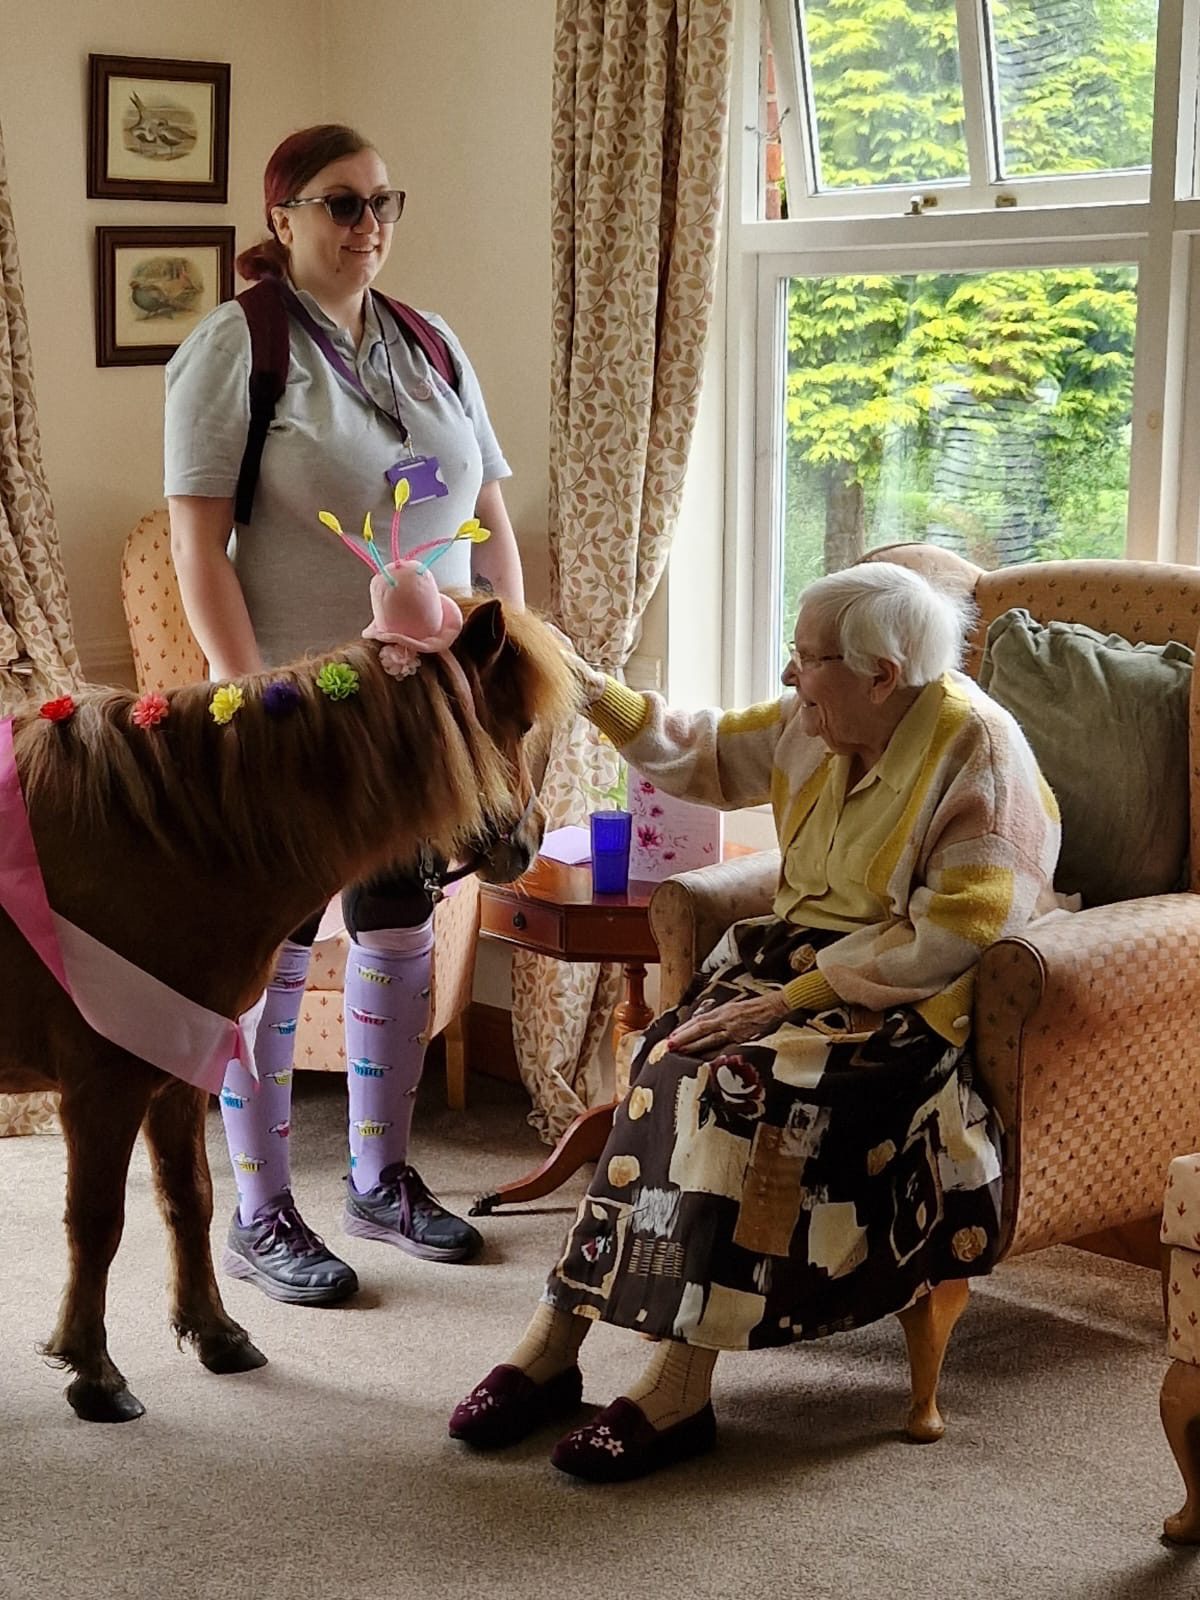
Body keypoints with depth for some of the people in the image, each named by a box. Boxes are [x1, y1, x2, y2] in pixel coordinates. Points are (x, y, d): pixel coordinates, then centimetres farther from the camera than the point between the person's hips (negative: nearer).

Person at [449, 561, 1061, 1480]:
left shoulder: (977, 755, -15)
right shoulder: (817, 725, 7)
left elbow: (945, 940, -21)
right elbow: (704, 754, 21)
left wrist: (794, 998, -22)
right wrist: (593, 691, 8)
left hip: (905, 1003, -7)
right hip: (801, 957, 7)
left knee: (749, 1083, -31)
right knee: (679, 1067, -21)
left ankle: (680, 1388, -29)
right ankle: (554, 1341, -24)